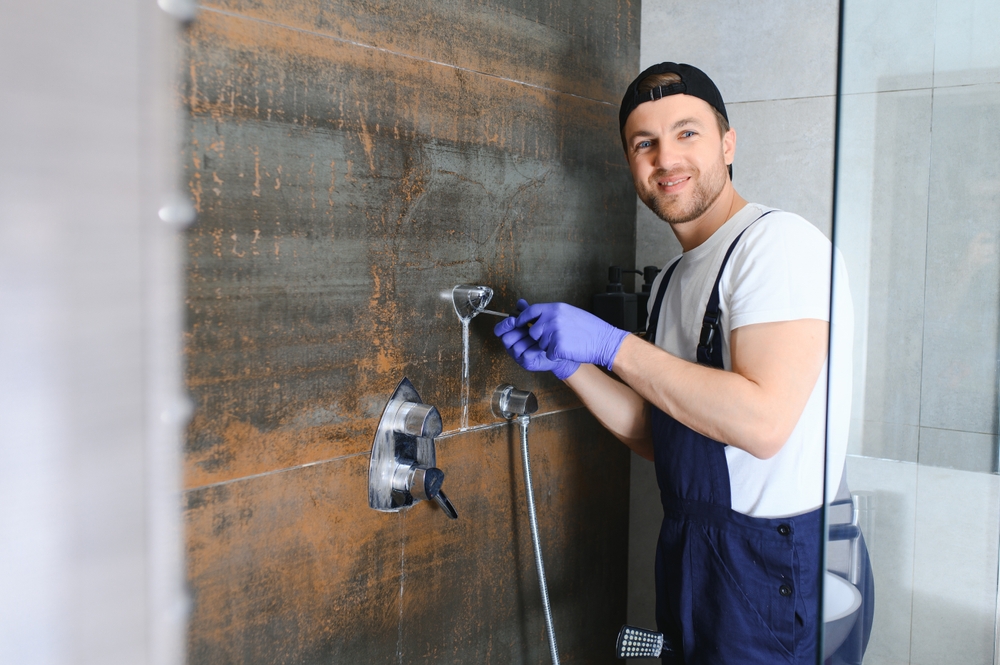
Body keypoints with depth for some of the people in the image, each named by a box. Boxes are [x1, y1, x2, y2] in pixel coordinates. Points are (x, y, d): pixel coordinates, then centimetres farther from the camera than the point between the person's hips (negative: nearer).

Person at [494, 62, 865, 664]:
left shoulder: (779, 242, -15)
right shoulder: (673, 280, 11)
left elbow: (763, 422, -27)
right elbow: (659, 438, 11)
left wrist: (610, 344, -21)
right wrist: (567, 364, -1)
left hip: (768, 566, -8)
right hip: (687, 549, 8)